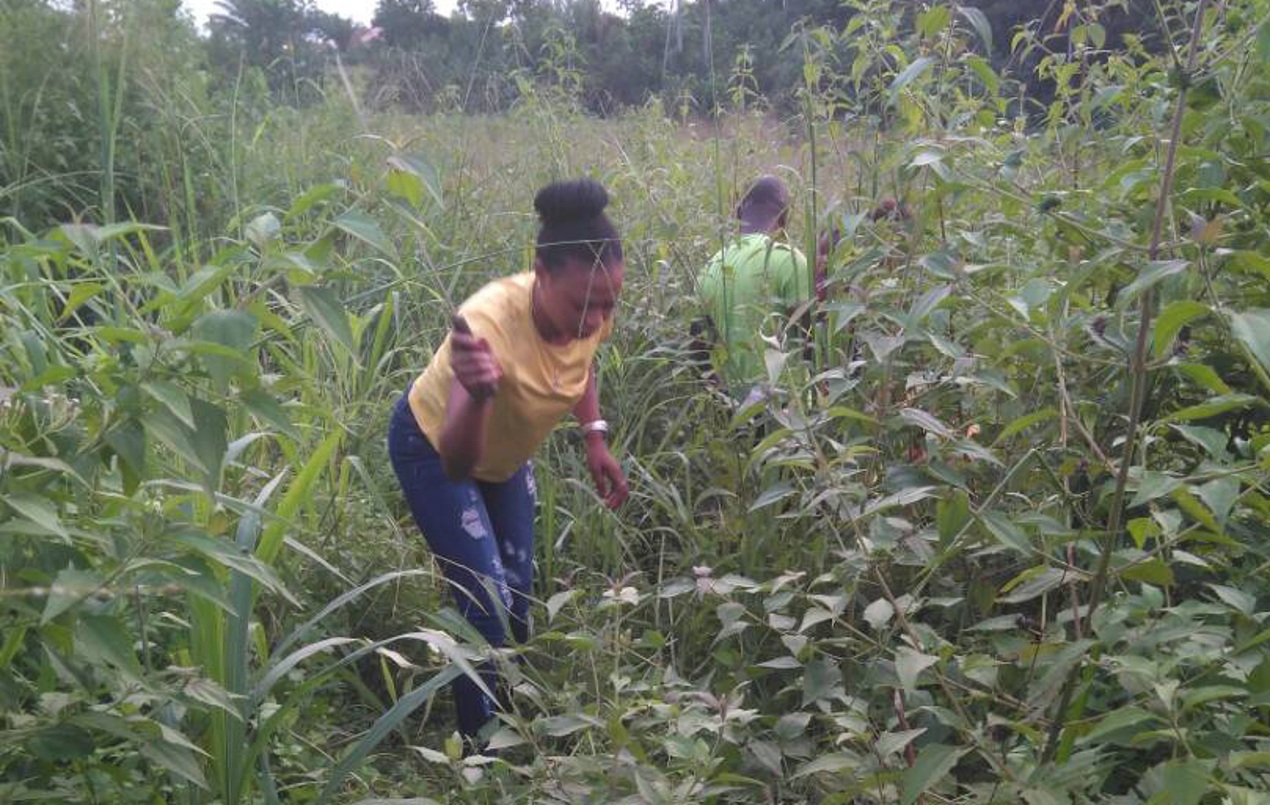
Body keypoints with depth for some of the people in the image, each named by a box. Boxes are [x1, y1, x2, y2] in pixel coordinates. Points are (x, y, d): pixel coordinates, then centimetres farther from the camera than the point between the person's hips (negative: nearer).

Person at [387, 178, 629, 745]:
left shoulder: (590, 312, -25)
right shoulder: (491, 321, -43)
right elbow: (456, 464, -50)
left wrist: (595, 437, -8)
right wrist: (478, 395, -68)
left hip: (507, 455, 6)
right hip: (433, 448, -6)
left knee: (519, 593, 17)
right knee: (489, 603, -12)